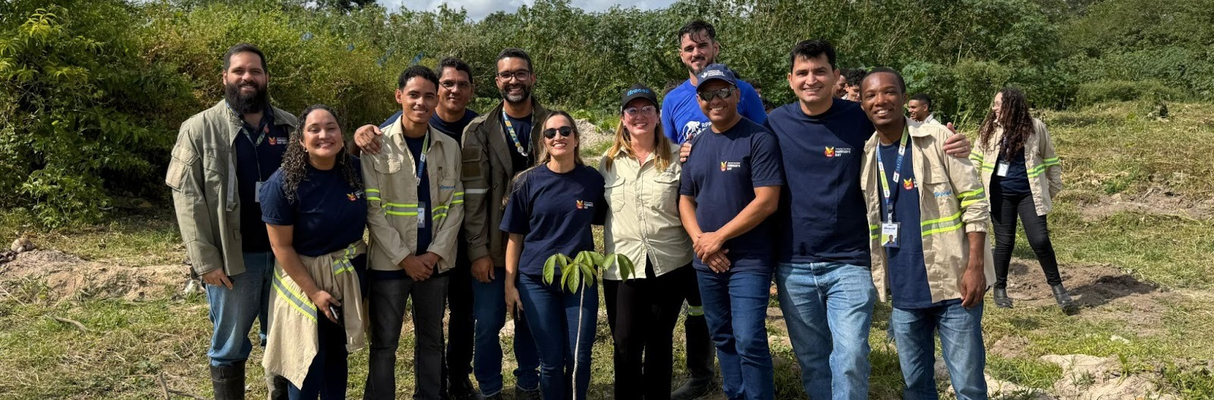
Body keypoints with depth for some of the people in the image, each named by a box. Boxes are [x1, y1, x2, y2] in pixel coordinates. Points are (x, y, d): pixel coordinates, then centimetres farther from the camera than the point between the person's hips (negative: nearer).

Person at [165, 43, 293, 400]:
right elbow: (187, 198, -6)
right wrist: (205, 260, -13)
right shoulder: (199, 129, -2)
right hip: (232, 258, -2)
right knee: (230, 346, 11)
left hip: (285, 254, 3)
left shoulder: (290, 127, 6)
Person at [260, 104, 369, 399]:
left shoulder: (356, 170, -8)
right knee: (309, 363, 7)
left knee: (338, 354, 20)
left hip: (349, 274, 4)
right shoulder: (283, 184, -20)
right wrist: (313, 292, -17)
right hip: (305, 276, -4)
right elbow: (281, 246, -16)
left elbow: (368, 216, 9)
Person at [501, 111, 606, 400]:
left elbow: (604, 220, 13)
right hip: (537, 281, -1)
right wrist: (509, 283, -3)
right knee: (551, 361, 5)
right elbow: (515, 236, 0)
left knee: (579, 360, 3)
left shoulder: (593, 179, -1)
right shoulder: (528, 181, -4)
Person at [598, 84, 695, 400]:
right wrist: (605, 254, 7)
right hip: (622, 267, 1)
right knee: (625, 344, 4)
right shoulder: (608, 161, 7)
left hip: (669, 264, -1)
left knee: (660, 340, 12)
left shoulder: (677, 157, 0)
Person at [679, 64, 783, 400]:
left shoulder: (759, 139, -9)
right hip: (706, 260, 6)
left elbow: (766, 201, -16)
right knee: (723, 338, 14)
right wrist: (699, 240, -4)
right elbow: (685, 199, 14)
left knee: (749, 341, -10)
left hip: (749, 259, -6)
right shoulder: (696, 145, 11)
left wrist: (718, 237, -14)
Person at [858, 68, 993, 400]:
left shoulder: (938, 138, -7)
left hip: (952, 284, -4)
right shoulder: (865, 154, 5)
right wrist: (877, 278, 7)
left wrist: (975, 266, -14)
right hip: (903, 291, 4)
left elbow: (974, 202, -8)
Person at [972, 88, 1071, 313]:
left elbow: (1050, 160, 6)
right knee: (1004, 241, 4)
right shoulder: (990, 129, -1)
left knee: (1040, 240, -6)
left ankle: (1056, 285, 12)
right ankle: (1000, 288, 21)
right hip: (1000, 194, 1)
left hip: (1029, 193, -1)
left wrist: (1054, 187, 8)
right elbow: (976, 158, 7)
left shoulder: (1035, 128, -4)